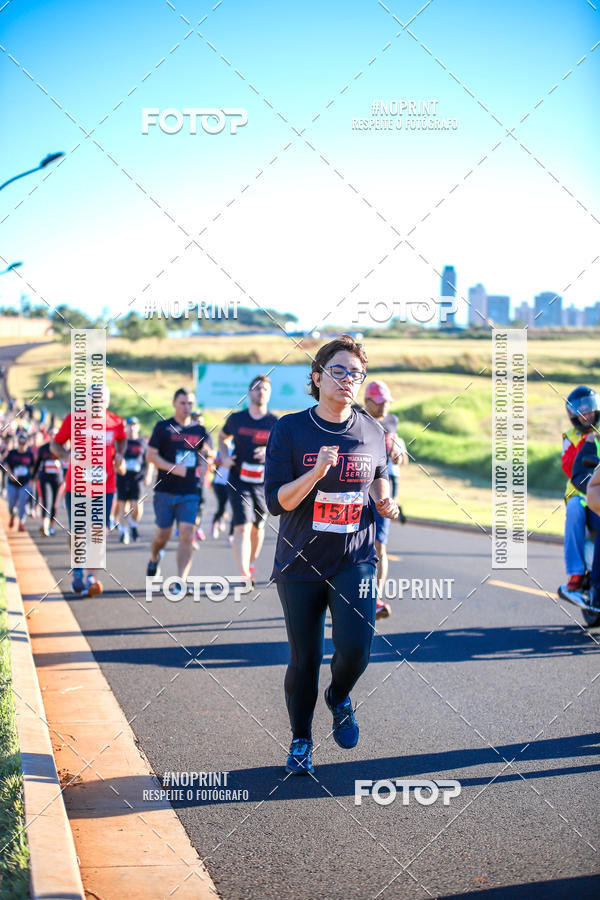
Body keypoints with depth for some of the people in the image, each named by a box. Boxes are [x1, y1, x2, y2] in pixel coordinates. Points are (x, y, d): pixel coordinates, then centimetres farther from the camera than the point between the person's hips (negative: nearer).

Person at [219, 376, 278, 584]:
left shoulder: (275, 423, 1)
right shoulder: (236, 419, 3)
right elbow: (223, 438, 22)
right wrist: (224, 457, 4)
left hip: (264, 483, 1)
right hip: (239, 482, -1)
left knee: (257, 527, 14)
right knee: (242, 527, -14)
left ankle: (251, 565, 38)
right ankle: (244, 575, -19)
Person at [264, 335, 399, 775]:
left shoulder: (371, 430, 2)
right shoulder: (290, 429, -7)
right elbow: (276, 501, -12)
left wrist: (384, 500, 2)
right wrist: (317, 472, -27)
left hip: (355, 560, 1)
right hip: (301, 562, -1)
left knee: (355, 647, -17)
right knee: (304, 659, 6)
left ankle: (339, 698, 18)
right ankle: (301, 739, 29)